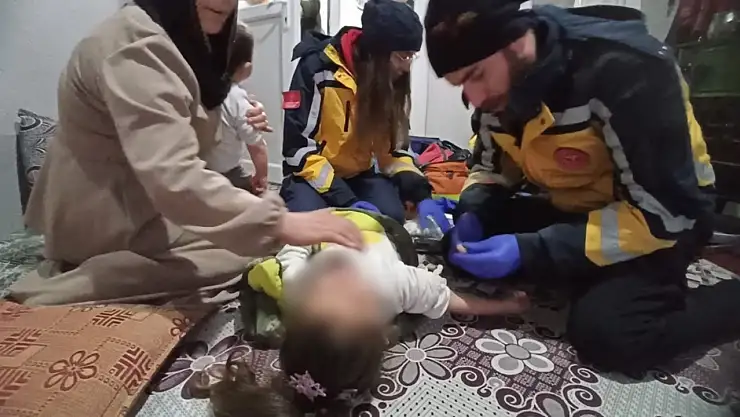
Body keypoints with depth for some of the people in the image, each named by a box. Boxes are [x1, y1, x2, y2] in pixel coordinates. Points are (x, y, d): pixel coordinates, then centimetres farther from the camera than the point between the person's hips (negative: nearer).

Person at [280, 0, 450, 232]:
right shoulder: (318, 68, -19)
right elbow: (298, 147, -20)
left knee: (391, 216, -25)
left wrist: (421, 195, -15)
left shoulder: (390, 82, -2)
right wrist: (347, 202, -29)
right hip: (312, 175, -3)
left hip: (358, 175, 3)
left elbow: (392, 147, 2)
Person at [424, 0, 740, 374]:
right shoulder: (497, 83, -8)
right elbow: (491, 167, 5)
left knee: (603, 332, -27)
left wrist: (530, 251, -32)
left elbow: (664, 212, -27)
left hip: (662, 218, -6)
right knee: (462, 239, -7)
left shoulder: (627, 67, -28)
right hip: (569, 208, 6)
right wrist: (471, 213, -16)